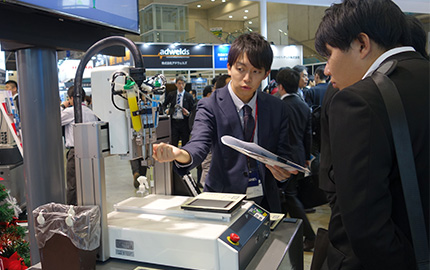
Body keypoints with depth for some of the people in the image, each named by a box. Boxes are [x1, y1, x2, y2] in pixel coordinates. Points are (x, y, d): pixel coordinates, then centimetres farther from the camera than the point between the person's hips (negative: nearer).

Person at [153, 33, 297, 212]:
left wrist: (282, 170, -14)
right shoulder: (211, 106, -5)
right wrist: (181, 155, -43)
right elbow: (199, 144, -20)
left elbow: (283, 154, 9)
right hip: (222, 200, -2)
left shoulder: (277, 108, 4)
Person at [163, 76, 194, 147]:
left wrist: (188, 113, -17)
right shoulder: (171, 95, 8)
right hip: (174, 122, 1)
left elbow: (192, 110, 3)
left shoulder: (189, 96, 2)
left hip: (184, 122, -1)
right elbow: (164, 104, 20)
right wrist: (167, 110, 1)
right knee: (174, 143, 3)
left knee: (185, 143, 5)